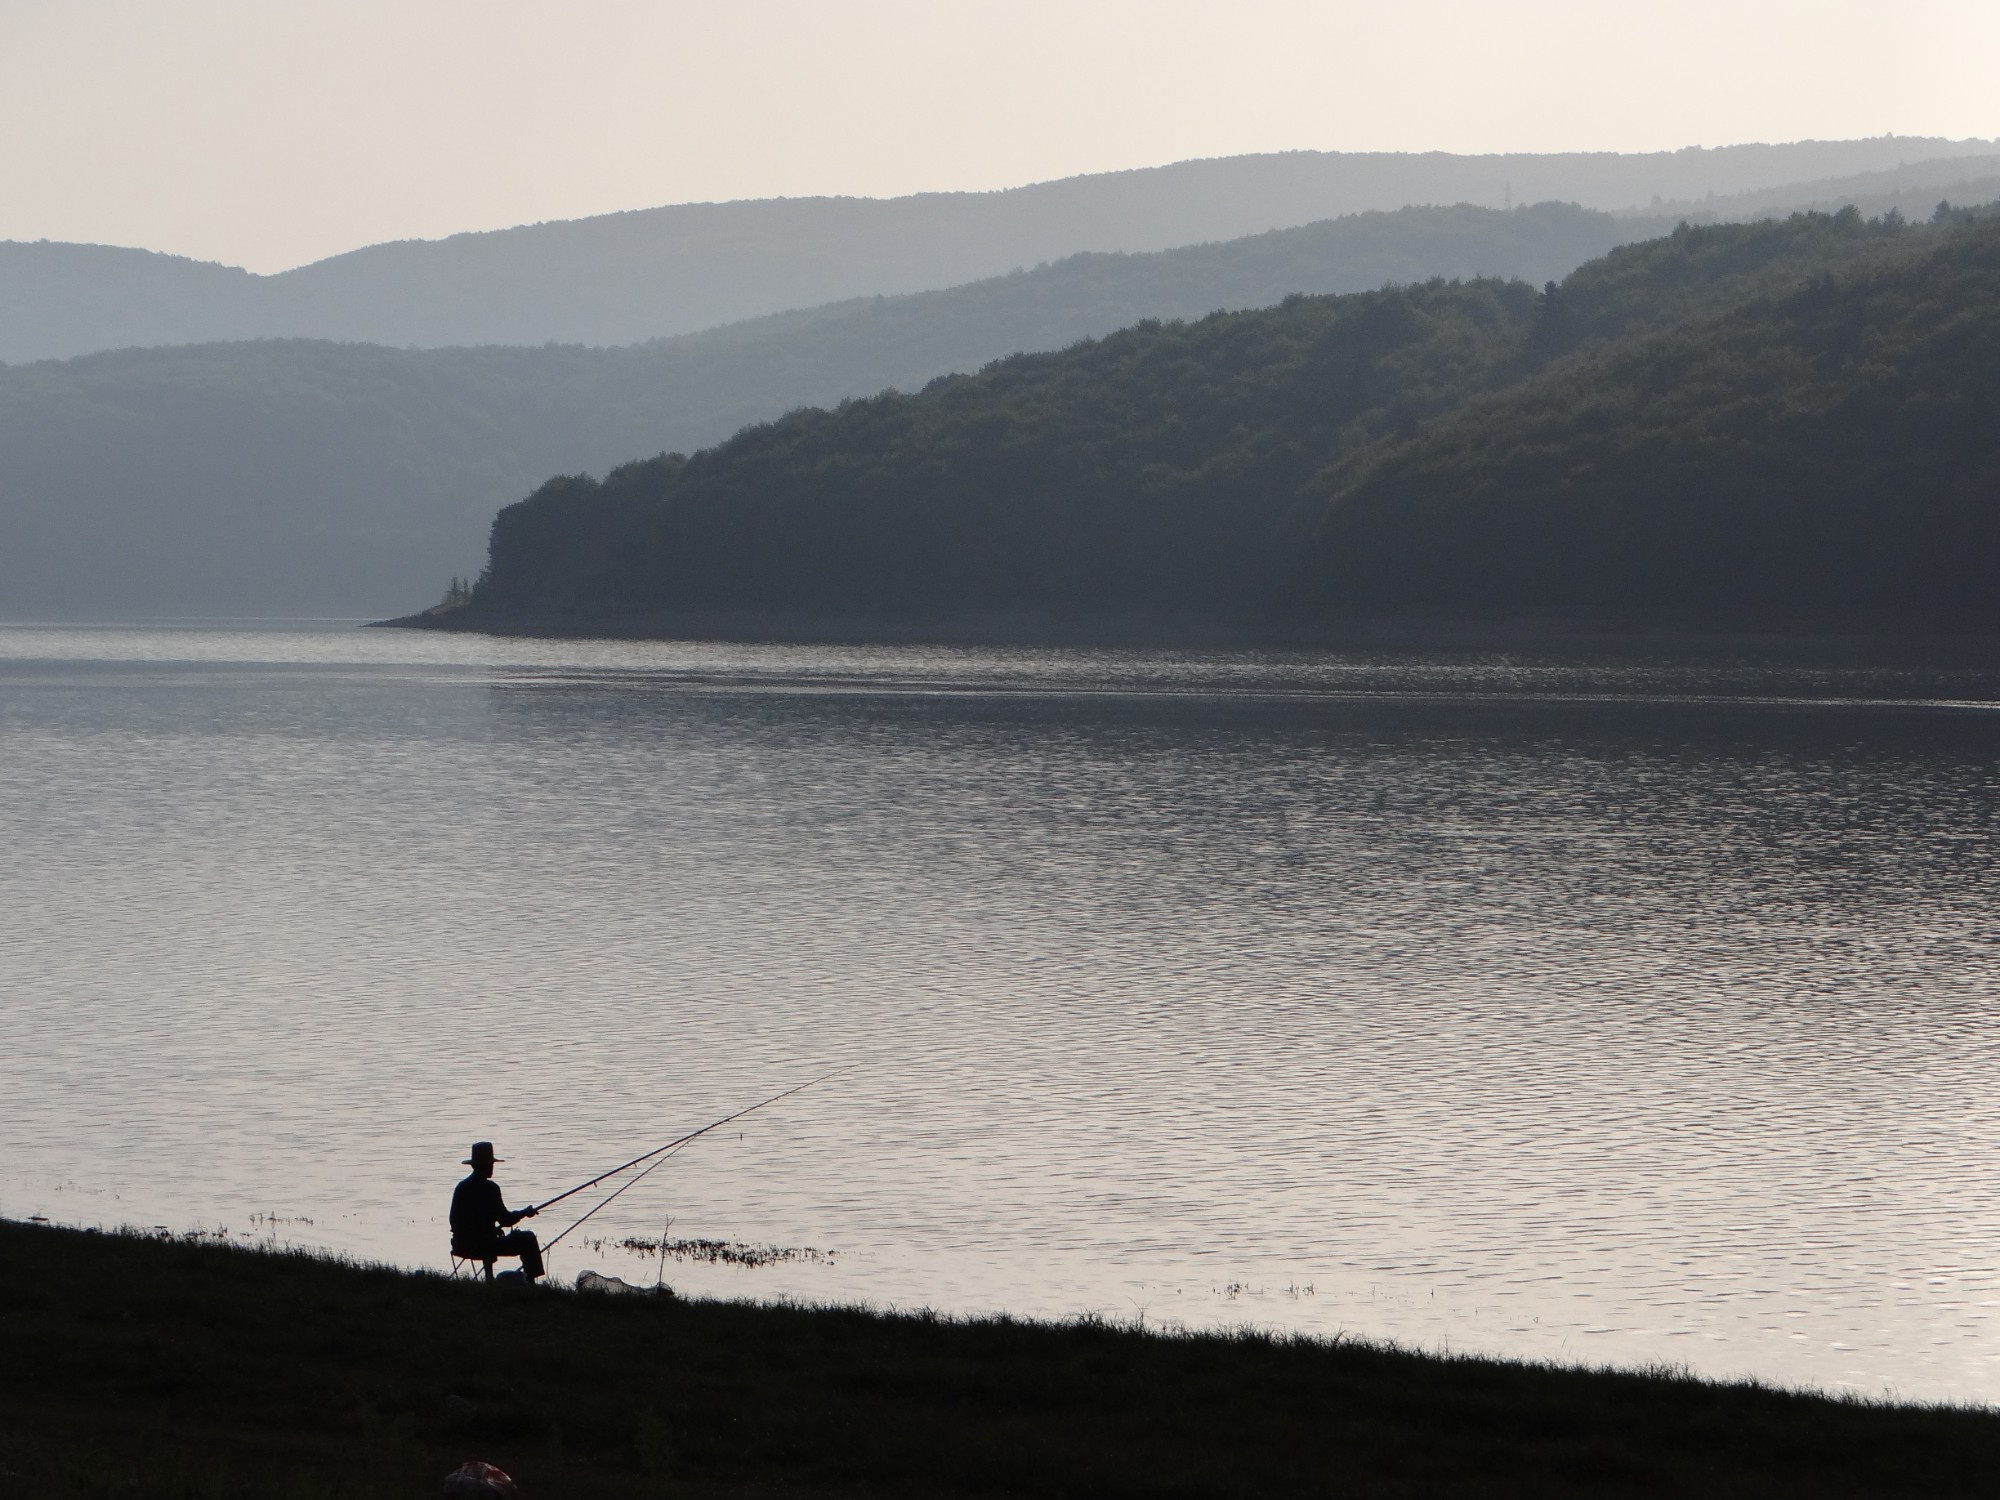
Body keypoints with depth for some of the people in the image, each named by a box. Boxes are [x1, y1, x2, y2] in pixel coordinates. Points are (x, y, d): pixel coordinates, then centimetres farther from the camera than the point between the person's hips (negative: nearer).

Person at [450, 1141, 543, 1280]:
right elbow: (505, 1220, -10)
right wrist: (525, 1213, 8)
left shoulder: (461, 1187, 6)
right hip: (483, 1245, -7)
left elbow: (454, 1221, 14)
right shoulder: (490, 1188, -14)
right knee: (528, 1238, 6)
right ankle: (531, 1280, 5)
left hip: (462, 1246, 7)